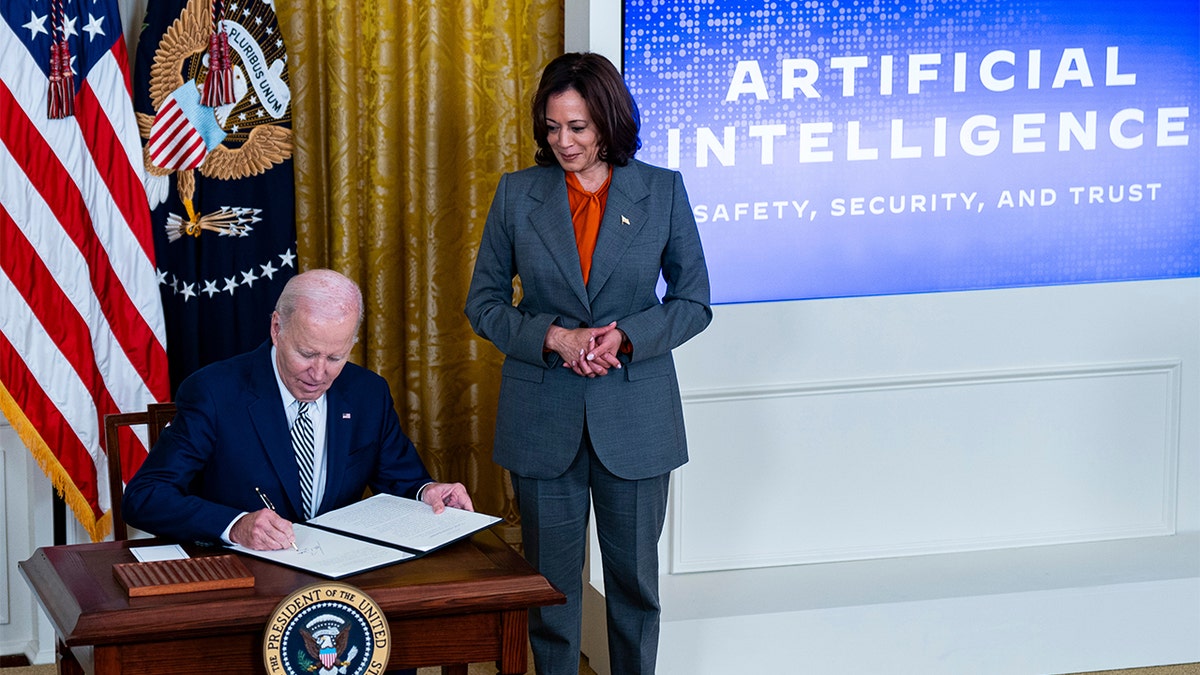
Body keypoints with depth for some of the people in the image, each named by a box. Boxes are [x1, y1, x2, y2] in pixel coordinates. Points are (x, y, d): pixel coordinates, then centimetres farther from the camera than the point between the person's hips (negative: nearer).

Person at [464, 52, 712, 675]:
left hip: (634, 412, 0)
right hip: (543, 416, 0)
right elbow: (482, 302, 3)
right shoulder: (517, 193, 0)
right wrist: (552, 337, -14)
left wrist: (625, 337, -15)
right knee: (550, 575, 7)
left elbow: (693, 301, 2)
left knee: (635, 572, 10)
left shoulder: (662, 191, -1)